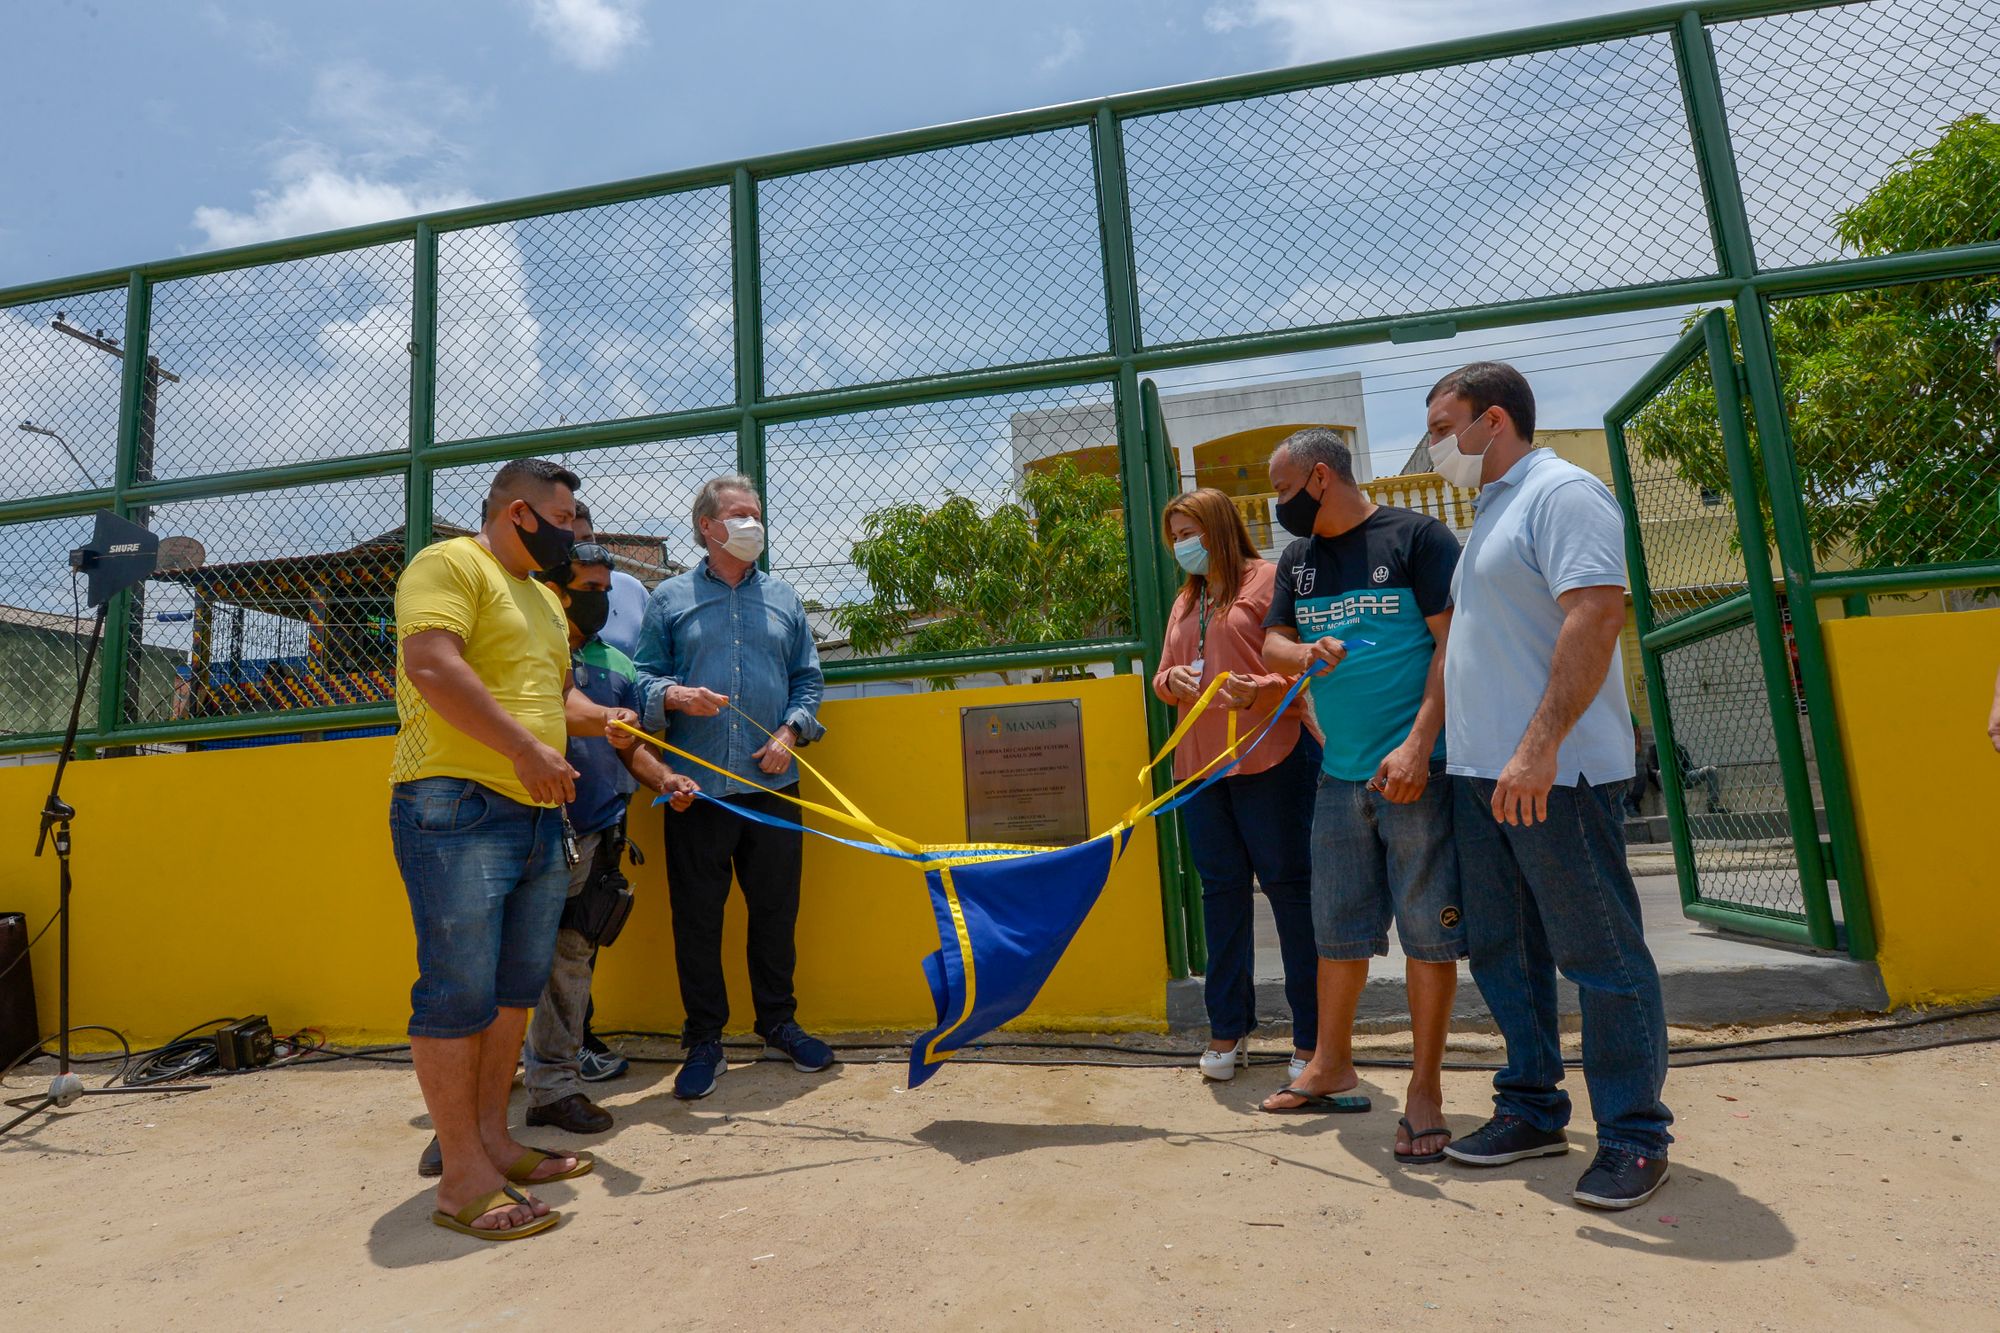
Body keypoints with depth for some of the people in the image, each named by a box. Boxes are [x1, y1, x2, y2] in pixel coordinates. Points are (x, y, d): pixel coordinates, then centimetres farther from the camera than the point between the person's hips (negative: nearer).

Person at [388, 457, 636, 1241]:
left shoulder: (543, 599, 23)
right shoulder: (449, 565, -4)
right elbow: (431, 665, -20)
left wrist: (599, 719, 9)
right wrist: (524, 748, -23)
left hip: (539, 816, 9)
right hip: (456, 807, -9)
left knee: (516, 989, 13)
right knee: (460, 991, -4)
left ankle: (493, 1141, 25)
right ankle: (464, 1180, 5)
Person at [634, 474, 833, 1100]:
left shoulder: (783, 598, 14)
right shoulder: (669, 598, 7)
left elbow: (808, 679, 13)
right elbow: (643, 677, 4)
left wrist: (791, 731, -3)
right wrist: (676, 696, -17)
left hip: (772, 783, 2)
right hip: (697, 788, -2)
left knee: (776, 908, 10)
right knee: (696, 917, 5)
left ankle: (778, 1025, 27)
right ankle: (703, 1041, 19)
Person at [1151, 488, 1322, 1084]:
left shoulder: (1267, 579, -2)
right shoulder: (1184, 602, 18)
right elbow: (1162, 675, 20)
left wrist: (1258, 690, -24)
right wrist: (1171, 681, -2)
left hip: (1269, 758, -6)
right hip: (1200, 762, 7)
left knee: (1288, 884, 1)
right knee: (1221, 888, 12)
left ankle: (1312, 1033, 13)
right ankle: (1229, 1027, 23)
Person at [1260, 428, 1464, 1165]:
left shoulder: (1417, 536, -4)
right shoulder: (1298, 558, 15)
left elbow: (1453, 642, -9)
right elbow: (1272, 641, 14)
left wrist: (1419, 744, -18)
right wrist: (1306, 653, -10)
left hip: (1416, 768, -6)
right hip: (1340, 773, 6)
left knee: (1428, 930, 1)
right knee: (1338, 930, 13)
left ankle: (1425, 1091, 14)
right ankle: (1331, 1068, 29)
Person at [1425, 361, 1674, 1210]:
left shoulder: (1563, 492, -8)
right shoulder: (1490, 511, 20)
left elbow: (1597, 615, -21)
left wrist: (1541, 745, -27)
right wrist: (1428, 746, 19)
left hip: (1551, 773, -10)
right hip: (1482, 774, 10)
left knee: (1598, 954, 1)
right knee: (1501, 950, 14)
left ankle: (1634, 1136, 15)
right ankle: (1532, 1110, 27)